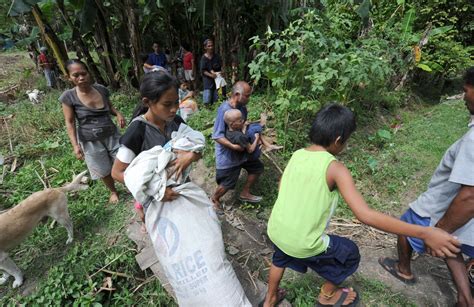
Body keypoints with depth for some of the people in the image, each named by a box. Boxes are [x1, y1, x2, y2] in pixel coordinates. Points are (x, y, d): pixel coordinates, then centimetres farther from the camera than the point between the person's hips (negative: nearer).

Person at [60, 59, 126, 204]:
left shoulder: (101, 89, -6)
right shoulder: (68, 97, -13)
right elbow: (70, 123, -8)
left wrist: (118, 114, -10)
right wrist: (75, 145, -14)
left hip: (111, 134, 2)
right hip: (90, 141, -1)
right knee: (104, 171, 14)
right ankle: (113, 191, 39)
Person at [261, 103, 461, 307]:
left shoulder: (296, 155, -3)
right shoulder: (335, 169, -21)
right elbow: (365, 215, -27)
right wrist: (424, 233, -24)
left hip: (274, 231, 6)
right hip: (302, 243, -5)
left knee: (281, 257, 38)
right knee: (350, 253, 23)